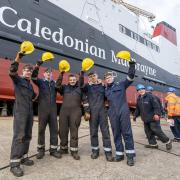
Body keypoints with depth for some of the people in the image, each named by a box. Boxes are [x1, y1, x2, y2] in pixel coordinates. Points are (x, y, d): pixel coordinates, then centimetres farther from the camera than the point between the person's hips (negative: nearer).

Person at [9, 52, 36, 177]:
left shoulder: (30, 84, 19)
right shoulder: (18, 79, 2)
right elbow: (12, 72, -21)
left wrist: (34, 95, 13)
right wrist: (18, 59, -29)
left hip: (30, 112, 7)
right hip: (20, 111, -7)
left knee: (27, 136, 9)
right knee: (19, 136, -12)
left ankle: (23, 157, 20)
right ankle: (14, 163, -8)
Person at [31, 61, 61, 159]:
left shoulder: (55, 83, 14)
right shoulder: (41, 82, 5)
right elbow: (33, 77, -12)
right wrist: (37, 66, -27)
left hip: (53, 110, 2)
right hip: (43, 109, -2)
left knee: (54, 129, 4)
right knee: (41, 129, 5)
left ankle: (53, 149, 16)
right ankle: (41, 150, 19)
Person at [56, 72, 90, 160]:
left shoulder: (80, 88, 11)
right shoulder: (65, 87, 16)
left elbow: (85, 100, 7)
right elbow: (57, 85, -3)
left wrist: (87, 111, 0)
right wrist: (61, 74, -9)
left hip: (76, 112, -2)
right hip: (64, 111, 2)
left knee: (74, 131, 0)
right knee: (63, 131, 7)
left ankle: (74, 151, 10)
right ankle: (63, 148, 24)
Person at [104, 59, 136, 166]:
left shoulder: (121, 85, 9)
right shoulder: (106, 90, 18)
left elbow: (131, 76, 0)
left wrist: (132, 65, -10)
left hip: (123, 112, -3)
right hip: (113, 114, 3)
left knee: (127, 133, -2)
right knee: (116, 134, 6)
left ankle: (130, 155, 4)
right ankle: (119, 154, 17)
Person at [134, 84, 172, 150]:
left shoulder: (150, 96, -11)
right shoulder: (138, 99, 11)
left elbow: (156, 106, -17)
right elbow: (137, 109, 21)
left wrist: (156, 114, -28)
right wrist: (135, 115, 20)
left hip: (153, 118, -7)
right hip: (145, 119, 8)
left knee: (157, 131, -6)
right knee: (148, 132, 11)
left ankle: (167, 141, 13)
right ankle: (153, 144, 24)